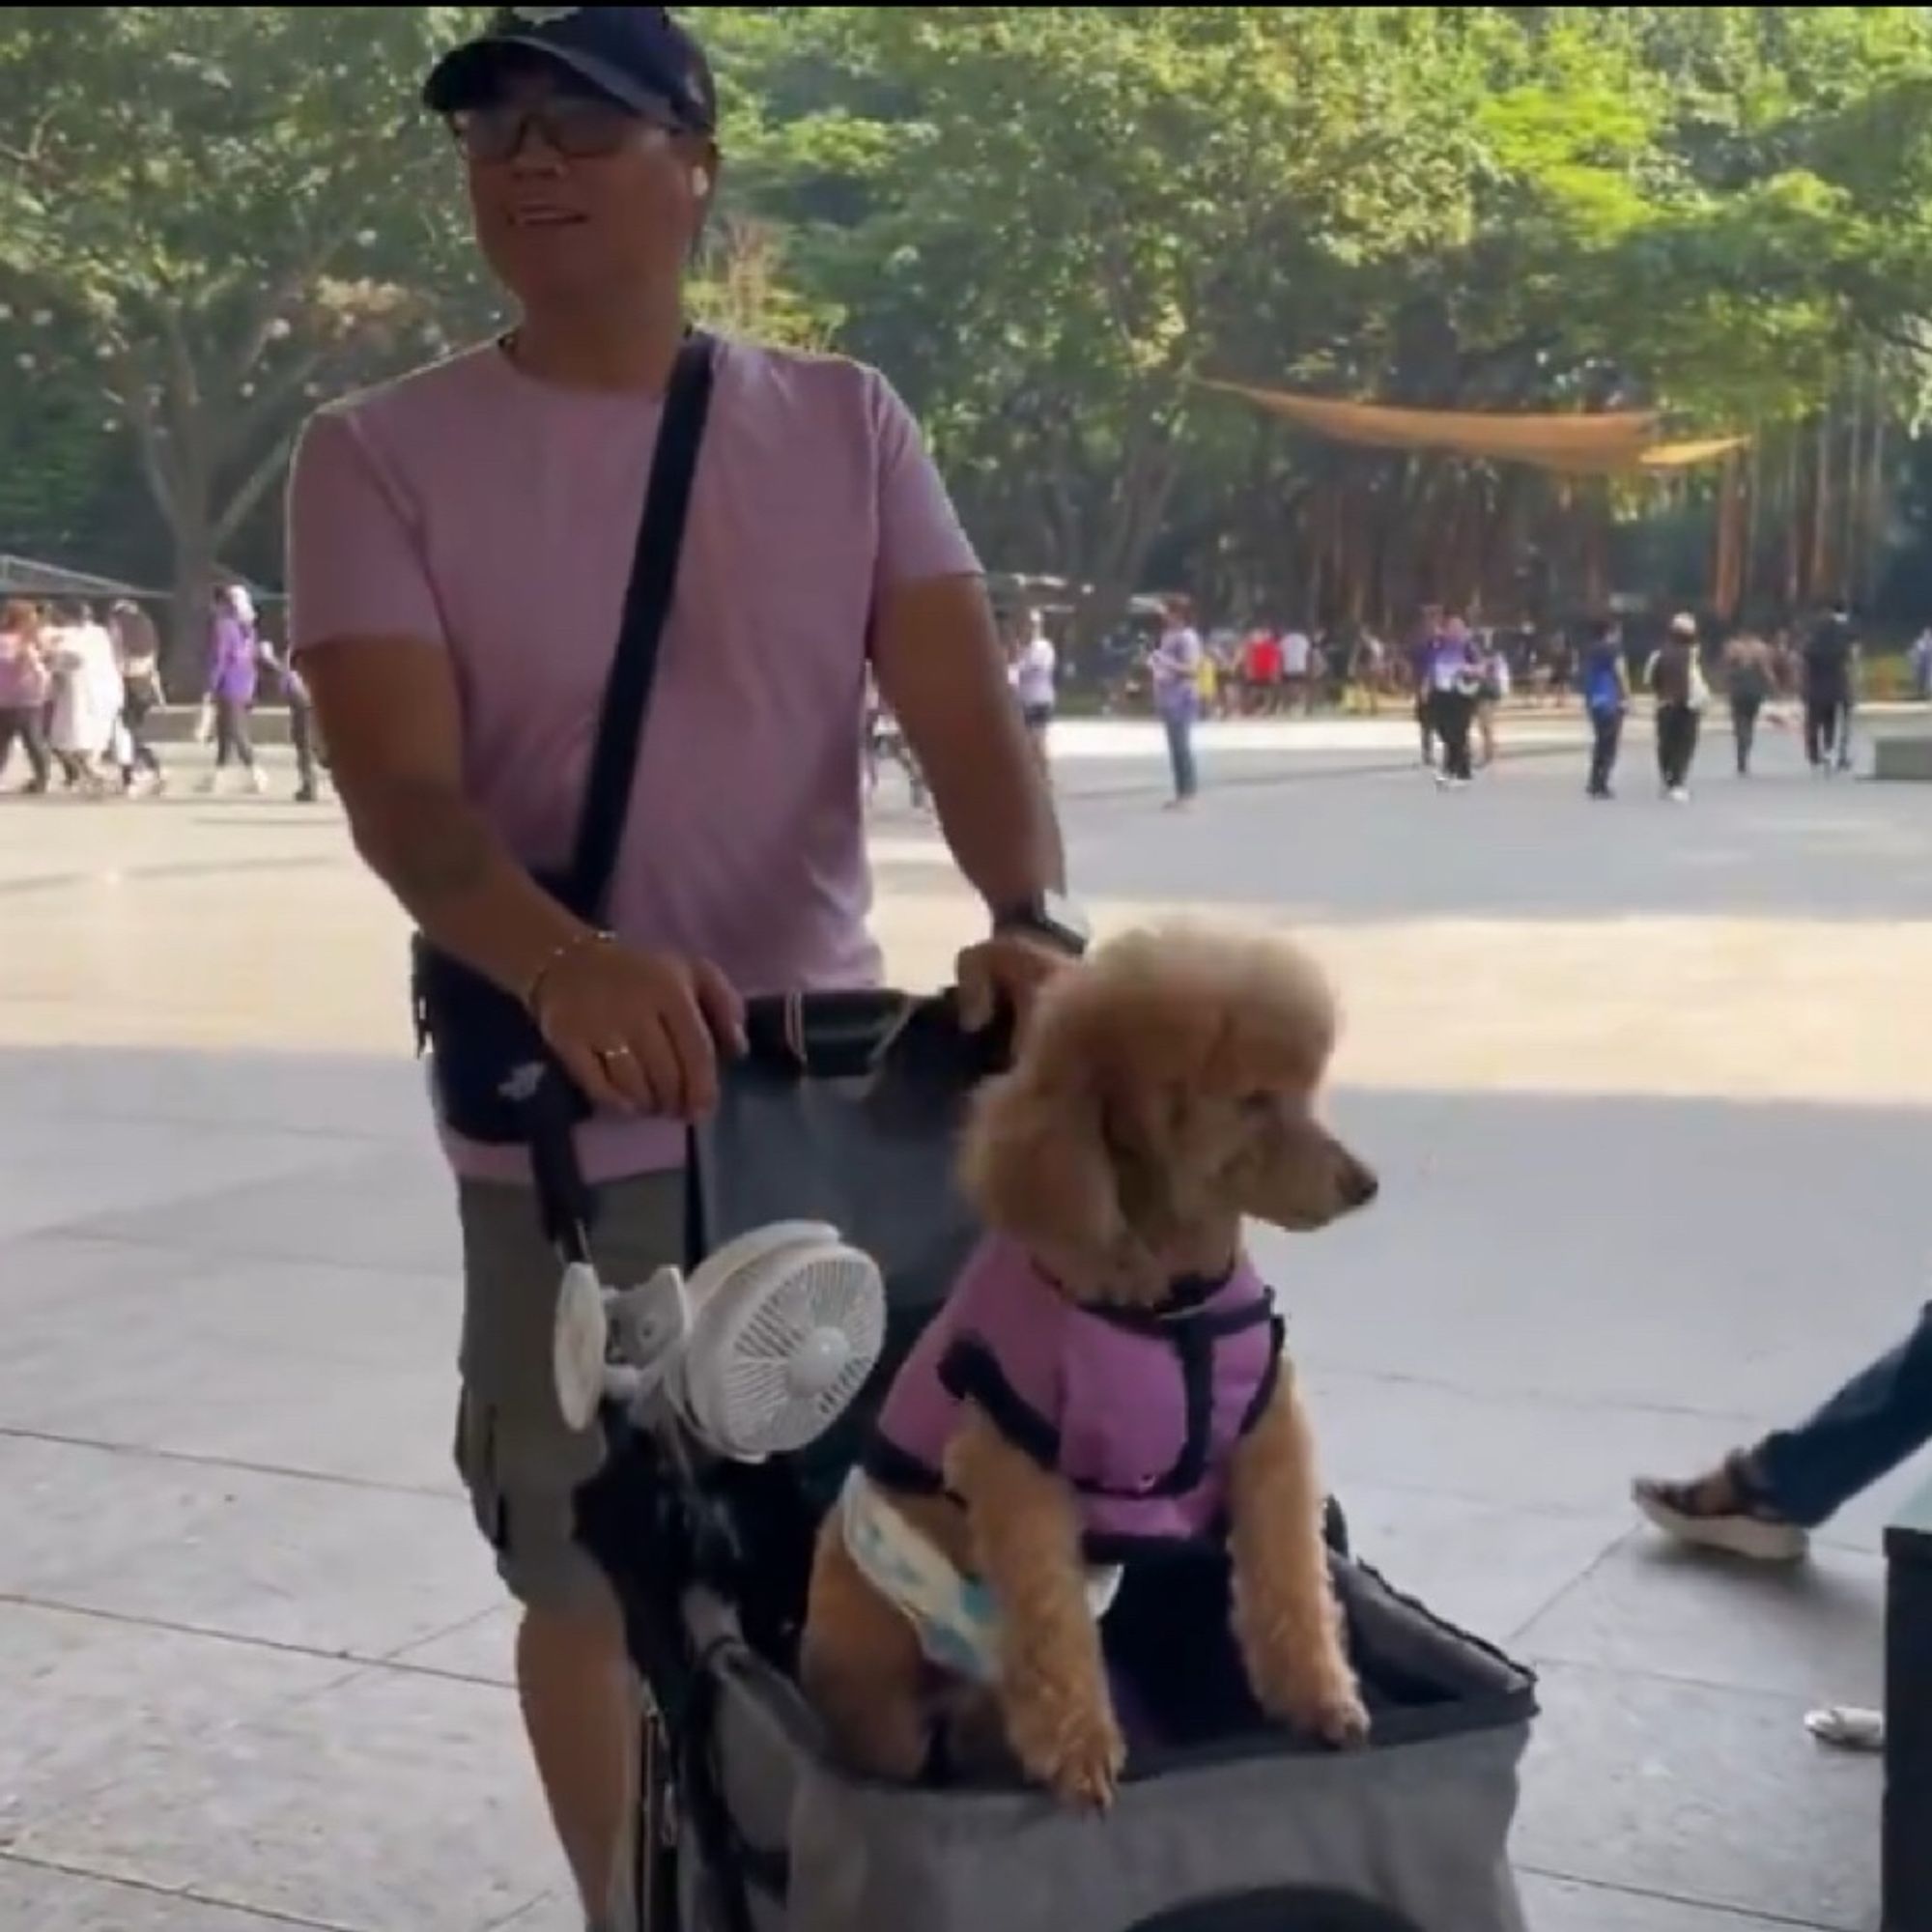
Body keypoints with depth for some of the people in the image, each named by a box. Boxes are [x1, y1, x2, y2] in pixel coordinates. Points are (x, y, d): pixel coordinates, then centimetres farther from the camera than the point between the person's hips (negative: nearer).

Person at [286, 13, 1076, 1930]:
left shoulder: (842, 425, 1)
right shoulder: (380, 455, -5)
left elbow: (961, 707, -9)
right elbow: (400, 791, -17)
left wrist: (1028, 919, -30)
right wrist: (565, 966, -38)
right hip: (570, 1131, -2)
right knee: (593, 1578, 11)